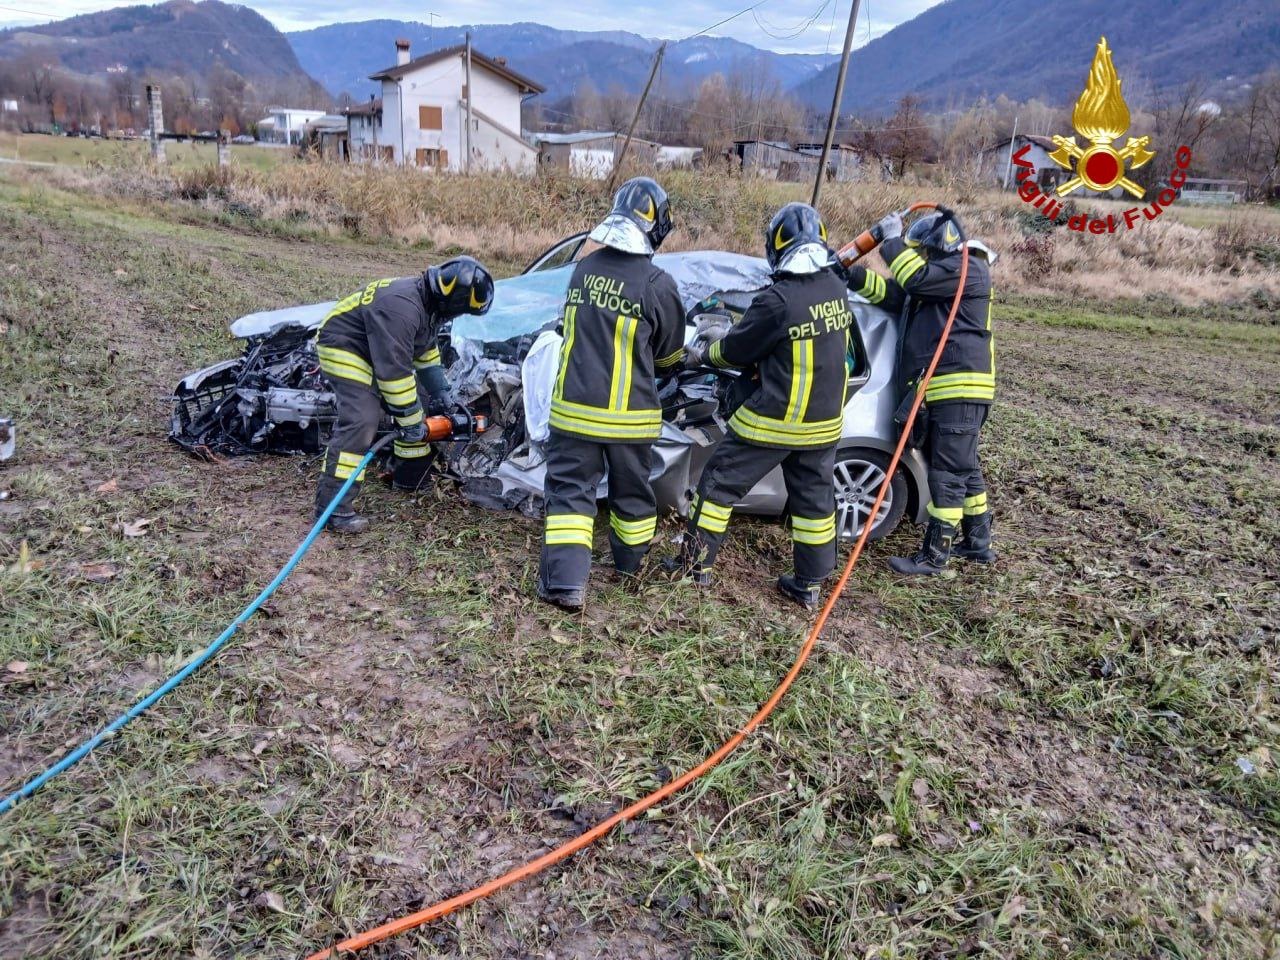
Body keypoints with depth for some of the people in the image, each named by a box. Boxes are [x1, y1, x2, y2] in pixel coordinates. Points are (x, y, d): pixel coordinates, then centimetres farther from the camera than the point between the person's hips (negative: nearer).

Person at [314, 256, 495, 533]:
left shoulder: (428, 300, -4)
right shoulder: (402, 308, -34)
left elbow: (427, 350, 12)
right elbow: (395, 371, -33)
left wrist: (441, 394, 9)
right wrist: (411, 422, -25)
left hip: (380, 351, 10)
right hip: (344, 348, -10)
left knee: (420, 404, 12)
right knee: (361, 420, -23)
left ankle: (410, 477, 26)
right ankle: (332, 505, -21)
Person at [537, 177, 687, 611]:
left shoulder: (585, 267, 0)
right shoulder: (658, 285, -13)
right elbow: (669, 354, 2)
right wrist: (669, 368, 25)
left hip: (574, 407, 2)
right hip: (627, 414, -2)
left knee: (570, 487, 7)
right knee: (631, 488, 18)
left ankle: (565, 579, -2)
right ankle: (630, 559, 37)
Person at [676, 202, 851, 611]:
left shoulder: (778, 300, -21)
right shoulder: (837, 290, 1)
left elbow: (735, 350, -8)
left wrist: (703, 354, 12)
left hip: (774, 419, -6)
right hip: (823, 420, 7)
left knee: (720, 481, 9)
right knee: (814, 498, 15)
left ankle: (697, 562, 17)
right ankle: (809, 584, 22)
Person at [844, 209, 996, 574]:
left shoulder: (967, 267, -8)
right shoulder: (939, 275, 23)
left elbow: (917, 278, -21)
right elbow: (894, 295, 19)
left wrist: (892, 239, -8)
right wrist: (855, 275, 5)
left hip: (960, 390, -10)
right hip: (942, 390, 11)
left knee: (948, 473, -7)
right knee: (964, 467, 17)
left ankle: (934, 556, -3)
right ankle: (977, 541, 29)